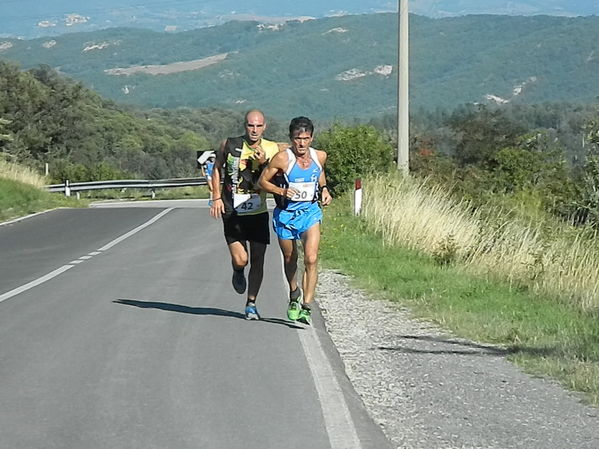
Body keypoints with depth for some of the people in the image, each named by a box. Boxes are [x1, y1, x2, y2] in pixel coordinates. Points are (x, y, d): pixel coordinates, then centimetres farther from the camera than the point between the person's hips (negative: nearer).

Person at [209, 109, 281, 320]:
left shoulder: (272, 150, 0)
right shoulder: (229, 145, -4)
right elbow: (217, 168, 10)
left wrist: (264, 164, -17)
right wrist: (217, 197, 2)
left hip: (258, 213, 2)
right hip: (233, 213, -2)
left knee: (257, 261, 1)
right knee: (240, 260, -10)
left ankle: (251, 304, 16)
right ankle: (238, 273, 27)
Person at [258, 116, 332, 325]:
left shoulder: (320, 156, -3)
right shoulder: (282, 158, -15)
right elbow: (263, 181, -7)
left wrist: (324, 190, 3)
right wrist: (282, 191, -23)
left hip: (310, 212, 1)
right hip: (286, 214, -1)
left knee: (311, 259, -17)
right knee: (290, 259, 16)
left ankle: (306, 306, -17)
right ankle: (294, 295, 44)